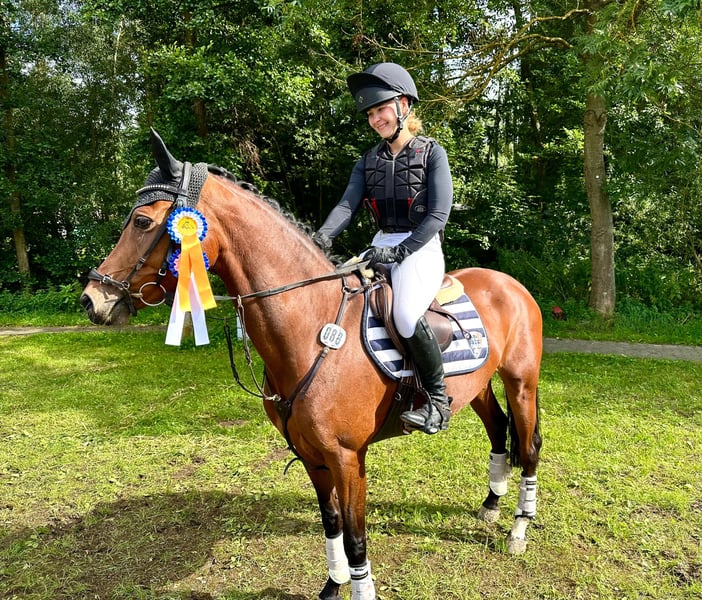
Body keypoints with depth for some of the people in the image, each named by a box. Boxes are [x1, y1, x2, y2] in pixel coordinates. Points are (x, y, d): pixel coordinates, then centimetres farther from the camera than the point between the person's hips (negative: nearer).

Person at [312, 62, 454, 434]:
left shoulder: (432, 153, 1)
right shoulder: (369, 161, 14)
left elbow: (438, 215, -10)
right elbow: (348, 204, -2)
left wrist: (398, 251, -21)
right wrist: (323, 237, -22)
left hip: (421, 249, -6)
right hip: (381, 247, 6)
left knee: (406, 315, -33)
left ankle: (438, 399, -12)